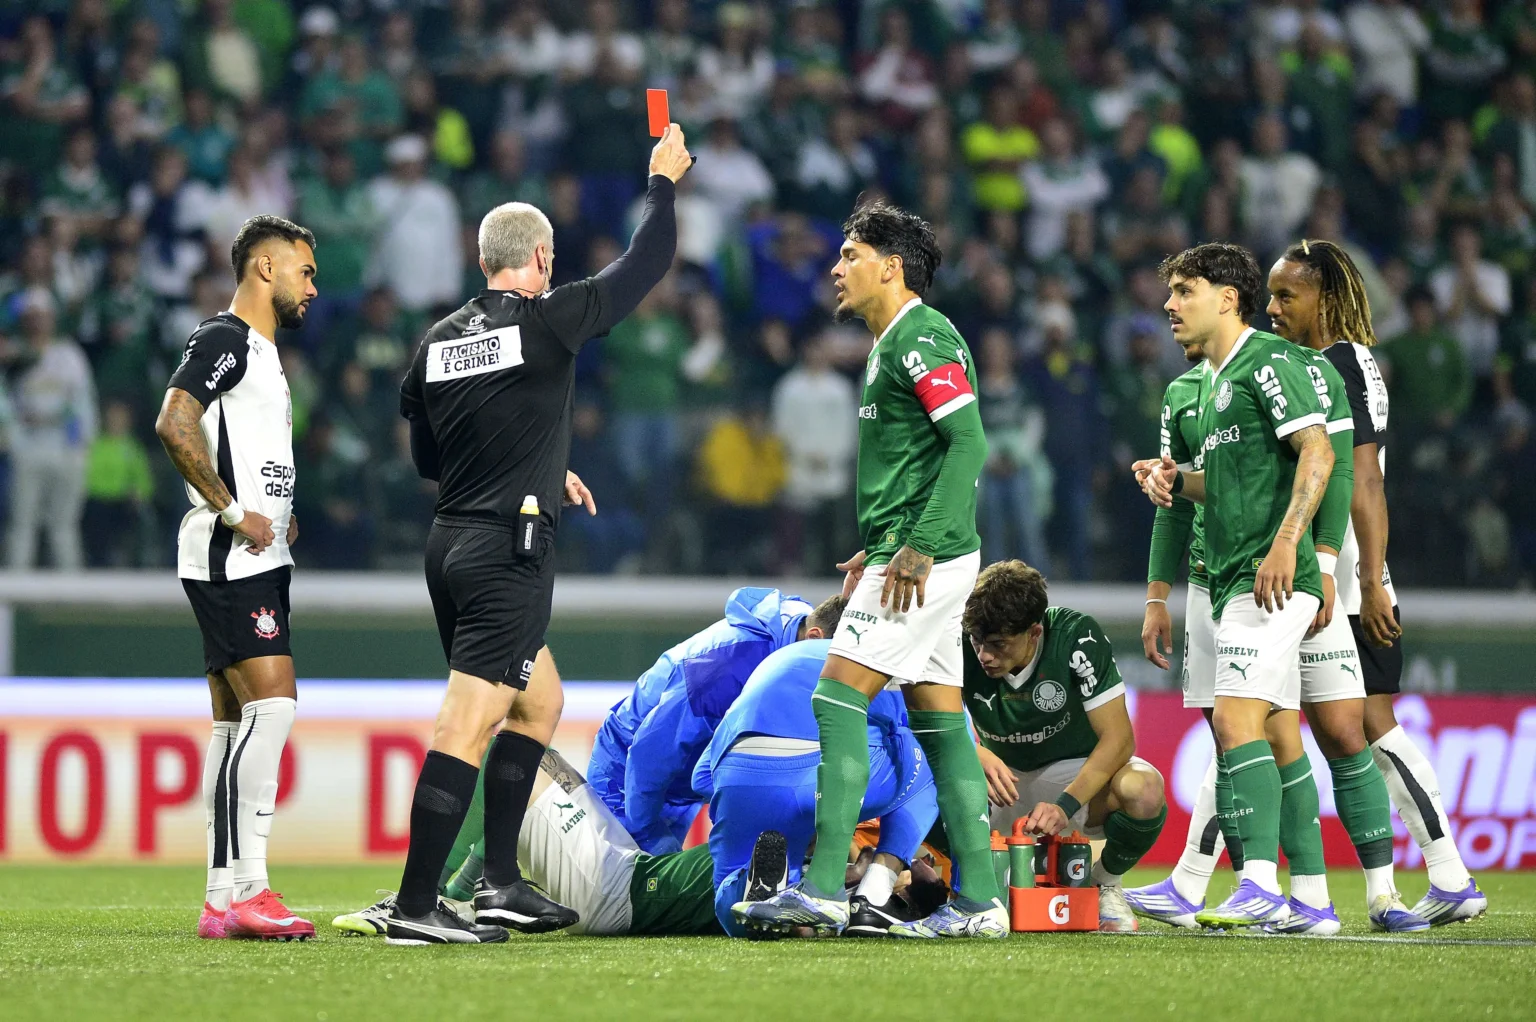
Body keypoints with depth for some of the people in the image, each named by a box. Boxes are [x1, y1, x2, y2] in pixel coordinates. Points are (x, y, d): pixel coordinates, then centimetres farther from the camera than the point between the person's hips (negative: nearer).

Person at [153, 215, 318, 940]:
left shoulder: (258, 351, 23)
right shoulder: (223, 339, -9)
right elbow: (174, 425, -23)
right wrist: (233, 513, -20)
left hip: (257, 561, 10)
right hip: (230, 561, -10)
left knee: (237, 724, 8)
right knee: (271, 703, -17)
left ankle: (224, 899, 9)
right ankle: (245, 888, -20)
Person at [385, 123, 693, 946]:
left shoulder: (440, 340, 10)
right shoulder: (548, 322, -8)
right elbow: (644, 265, 2)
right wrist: (664, 181, 19)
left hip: (451, 540, 8)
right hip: (509, 550, -8)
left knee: (540, 701, 22)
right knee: (466, 726, -9)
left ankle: (500, 882, 19)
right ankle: (415, 907, -12)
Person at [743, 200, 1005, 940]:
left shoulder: (921, 338, -13)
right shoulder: (892, 344, 19)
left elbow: (969, 442, -21)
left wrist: (919, 547, -24)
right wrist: (878, 548, 23)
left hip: (929, 558, -10)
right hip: (912, 556, 10)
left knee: (839, 694, -12)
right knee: (937, 718, 8)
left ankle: (823, 888, -15)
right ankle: (980, 900, 7)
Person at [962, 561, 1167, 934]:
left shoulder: (1076, 636, -23)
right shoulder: (962, 645, -17)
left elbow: (1118, 738, -25)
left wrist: (1065, 805, -37)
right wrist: (975, 755, -40)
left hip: (1081, 778, -1)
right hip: (1004, 778, 2)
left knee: (1143, 789, -36)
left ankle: (1105, 883, -3)